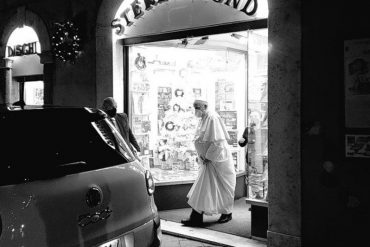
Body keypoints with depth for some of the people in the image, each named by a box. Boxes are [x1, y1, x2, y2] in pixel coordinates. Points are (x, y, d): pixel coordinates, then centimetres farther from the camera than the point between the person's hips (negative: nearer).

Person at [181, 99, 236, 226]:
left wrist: (208, 157, -17)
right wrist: (203, 156, 7)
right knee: (202, 188, 8)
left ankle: (227, 214, 24)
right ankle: (196, 218, 13)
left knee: (222, 187, 7)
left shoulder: (213, 118, -18)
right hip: (207, 160, 9)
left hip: (217, 160, -9)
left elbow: (218, 142, -22)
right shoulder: (202, 119, 9)